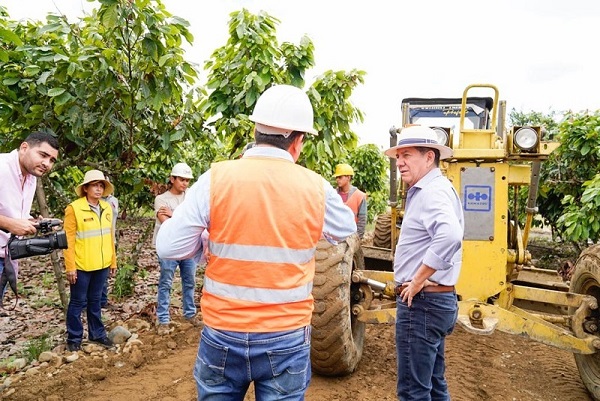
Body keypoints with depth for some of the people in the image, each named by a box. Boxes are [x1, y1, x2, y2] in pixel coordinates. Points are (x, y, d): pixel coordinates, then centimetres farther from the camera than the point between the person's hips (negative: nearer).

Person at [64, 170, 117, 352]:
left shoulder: (107, 208, 7)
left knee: (95, 300, 17)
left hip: (102, 265, 5)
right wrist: (70, 267, -14)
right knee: (78, 302, 8)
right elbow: (68, 240, -12)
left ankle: (97, 334, 28)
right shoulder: (74, 208, -11)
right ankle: (74, 338, 22)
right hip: (81, 266, -5)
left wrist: (113, 261, 11)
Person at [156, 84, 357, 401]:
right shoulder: (316, 187, -7)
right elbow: (346, 230, 11)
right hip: (286, 339, 0)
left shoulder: (216, 178, -10)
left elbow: (168, 246, -9)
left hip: (223, 336, 0)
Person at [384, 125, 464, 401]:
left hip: (421, 302, -11)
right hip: (436, 300, 11)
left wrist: (418, 280, -26)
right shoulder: (425, 191, 15)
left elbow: (449, 236, -37)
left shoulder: (433, 191, -18)